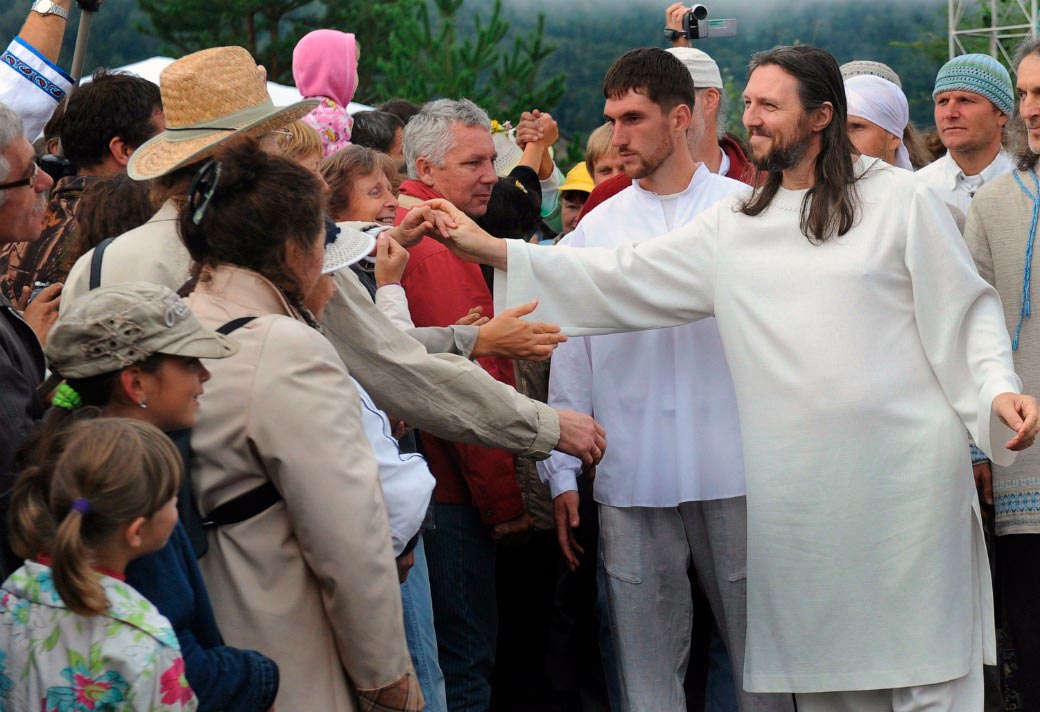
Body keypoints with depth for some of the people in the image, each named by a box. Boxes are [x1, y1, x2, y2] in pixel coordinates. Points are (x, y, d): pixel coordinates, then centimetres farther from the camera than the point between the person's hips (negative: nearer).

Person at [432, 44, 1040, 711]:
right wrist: (492, 249, 8)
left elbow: (965, 308, 4)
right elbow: (621, 277, 13)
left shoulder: (901, 200, 2)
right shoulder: (732, 225, 13)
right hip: (797, 483, 4)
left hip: (904, 468, -4)